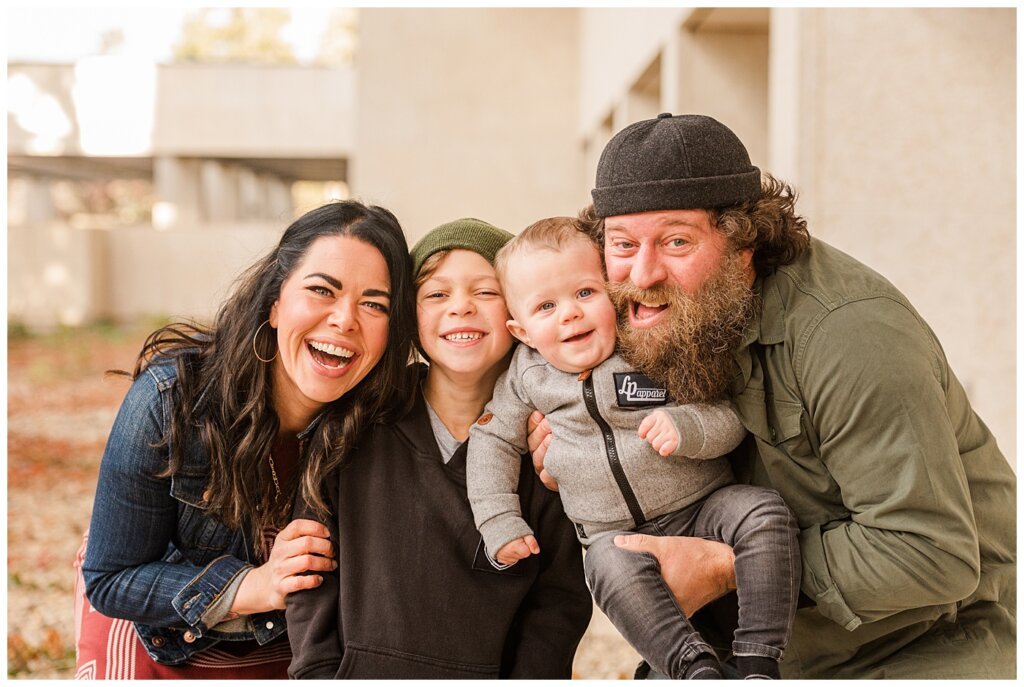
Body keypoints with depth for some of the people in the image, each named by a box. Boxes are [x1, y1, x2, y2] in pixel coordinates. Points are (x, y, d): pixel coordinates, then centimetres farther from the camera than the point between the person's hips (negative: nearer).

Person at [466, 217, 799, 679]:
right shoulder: (528, 373, 0)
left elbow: (730, 418, -6)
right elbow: (493, 438, 13)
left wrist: (685, 428, -28)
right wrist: (499, 523, 6)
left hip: (703, 504, 0)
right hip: (616, 532, 0)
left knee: (765, 513, -28)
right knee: (612, 571, -34)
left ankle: (759, 660, -27)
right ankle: (697, 666, -34)